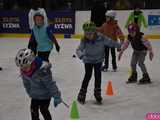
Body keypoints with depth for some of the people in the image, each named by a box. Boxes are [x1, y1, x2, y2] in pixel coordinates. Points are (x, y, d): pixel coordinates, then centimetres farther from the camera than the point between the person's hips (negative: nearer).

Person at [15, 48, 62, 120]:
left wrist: (56, 97, -17)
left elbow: (50, 84, -25)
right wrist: (30, 93, 19)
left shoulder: (42, 70, -36)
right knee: (33, 110, 9)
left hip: (45, 94, -5)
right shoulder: (23, 71, -15)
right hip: (35, 94, 6)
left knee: (43, 110, 4)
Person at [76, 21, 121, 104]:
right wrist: (80, 54, -50)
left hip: (98, 60, 1)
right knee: (88, 75, -6)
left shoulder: (101, 38, -23)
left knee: (98, 75, 4)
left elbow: (110, 42, -11)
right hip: (88, 60, -1)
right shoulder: (84, 40, -21)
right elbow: (79, 49, -28)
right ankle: (82, 94, 7)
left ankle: (97, 93, 22)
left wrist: (119, 46, 0)